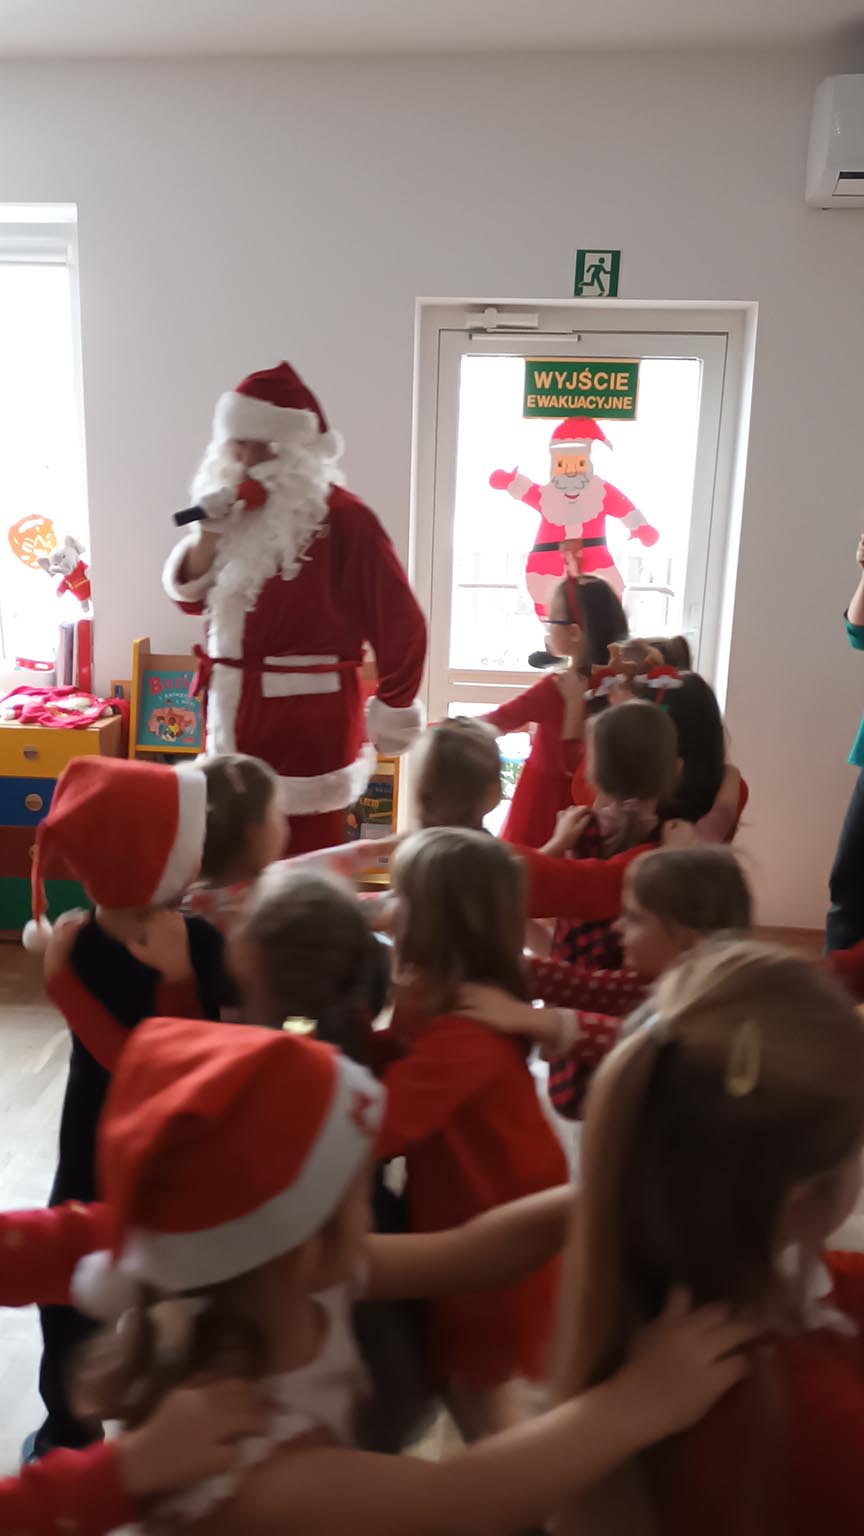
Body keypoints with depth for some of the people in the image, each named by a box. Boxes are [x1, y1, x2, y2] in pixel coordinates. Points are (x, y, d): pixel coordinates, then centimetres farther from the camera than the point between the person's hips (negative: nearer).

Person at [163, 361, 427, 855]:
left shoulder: (342, 517, -14)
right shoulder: (238, 511, 9)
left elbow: (401, 625, -13)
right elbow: (191, 597, 12)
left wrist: (392, 715, -4)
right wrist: (210, 535, -6)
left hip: (309, 722, -7)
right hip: (235, 715, 7)